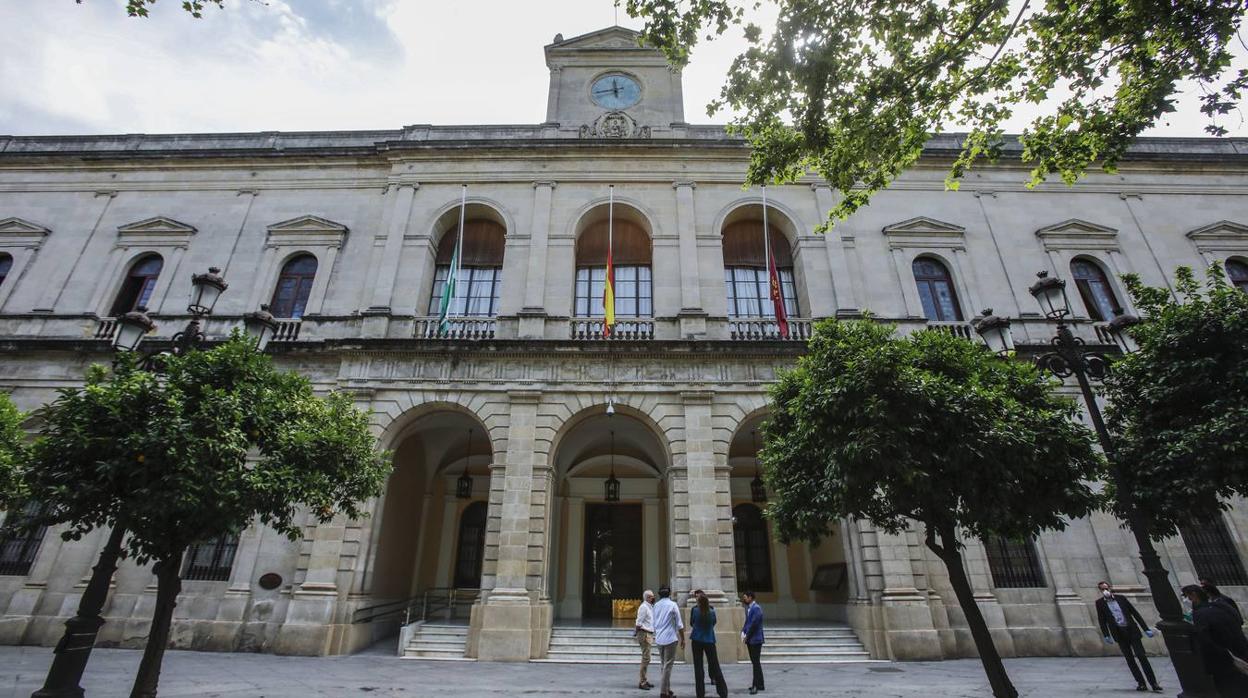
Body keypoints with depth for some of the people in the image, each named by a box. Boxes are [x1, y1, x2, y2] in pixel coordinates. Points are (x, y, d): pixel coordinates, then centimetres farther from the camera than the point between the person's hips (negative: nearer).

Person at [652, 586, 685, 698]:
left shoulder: (656, 605, 7)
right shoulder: (673, 605, -8)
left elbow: (654, 623, 13)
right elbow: (679, 624, -6)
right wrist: (682, 639, 3)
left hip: (659, 639, 6)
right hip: (670, 638, -6)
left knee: (664, 665, 17)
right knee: (668, 666, 0)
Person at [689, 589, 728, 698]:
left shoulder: (695, 610, -9)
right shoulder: (712, 611, -6)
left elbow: (691, 624, 5)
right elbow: (714, 623, 11)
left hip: (697, 641, -1)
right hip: (710, 641, 1)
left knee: (698, 667, 7)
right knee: (715, 666, 9)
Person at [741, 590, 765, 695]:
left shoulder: (756, 608, -17)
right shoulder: (748, 608, 11)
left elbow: (754, 624, -20)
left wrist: (747, 636, -12)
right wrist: (743, 632, -1)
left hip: (755, 639, -9)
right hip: (750, 640, 9)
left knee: (756, 663, -2)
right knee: (755, 662, 15)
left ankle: (756, 685, 3)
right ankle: (759, 684, 24)